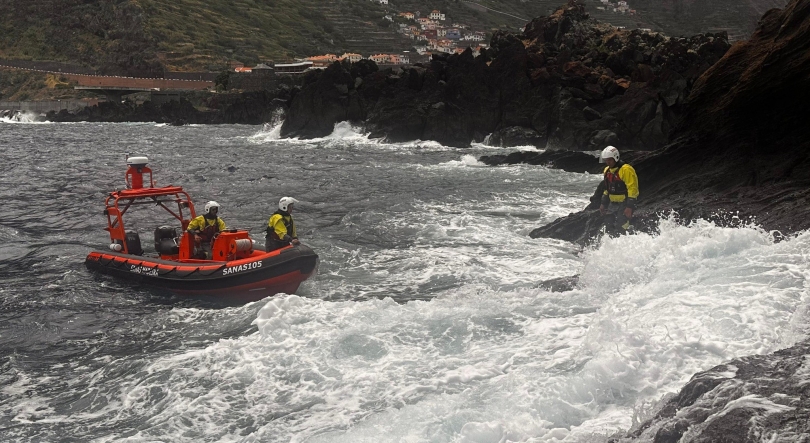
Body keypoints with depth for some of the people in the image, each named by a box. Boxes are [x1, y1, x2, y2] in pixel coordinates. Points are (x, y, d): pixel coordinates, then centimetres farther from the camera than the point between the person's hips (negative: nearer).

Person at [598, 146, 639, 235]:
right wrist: (603, 204, 18)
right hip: (613, 204, 8)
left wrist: (629, 207, -23)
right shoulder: (607, 170, 12)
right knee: (609, 228, 5)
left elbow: (632, 189, -19)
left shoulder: (626, 169, -16)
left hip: (625, 204, -8)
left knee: (620, 230, -17)